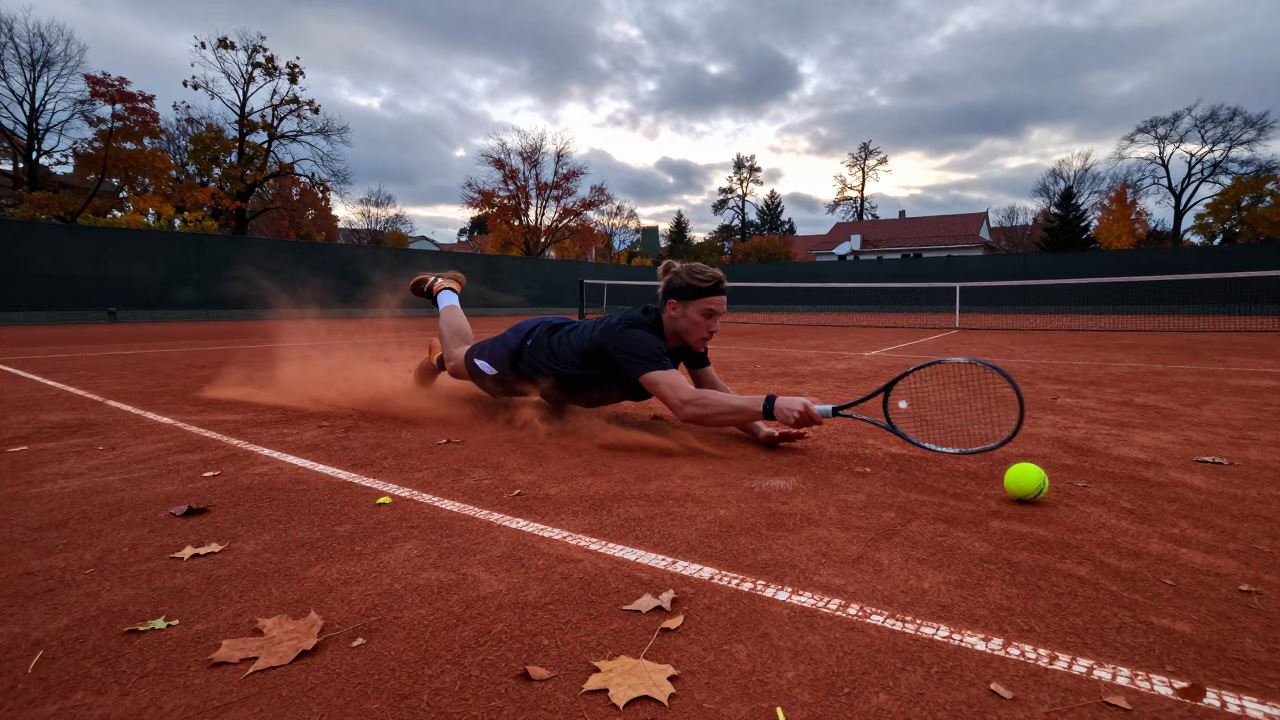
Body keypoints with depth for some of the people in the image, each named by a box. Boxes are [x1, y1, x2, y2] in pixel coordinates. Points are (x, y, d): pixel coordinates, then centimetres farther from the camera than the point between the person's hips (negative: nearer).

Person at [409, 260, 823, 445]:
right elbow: (686, 404, -62)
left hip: (561, 340, 6)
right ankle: (443, 290, 54)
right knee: (461, 361, 29)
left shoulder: (685, 335, -24)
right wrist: (772, 405, -68)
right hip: (525, 352, -6)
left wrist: (760, 429, -37)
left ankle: (436, 359, 66)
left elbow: (718, 394, -19)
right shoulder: (633, 336, -48)